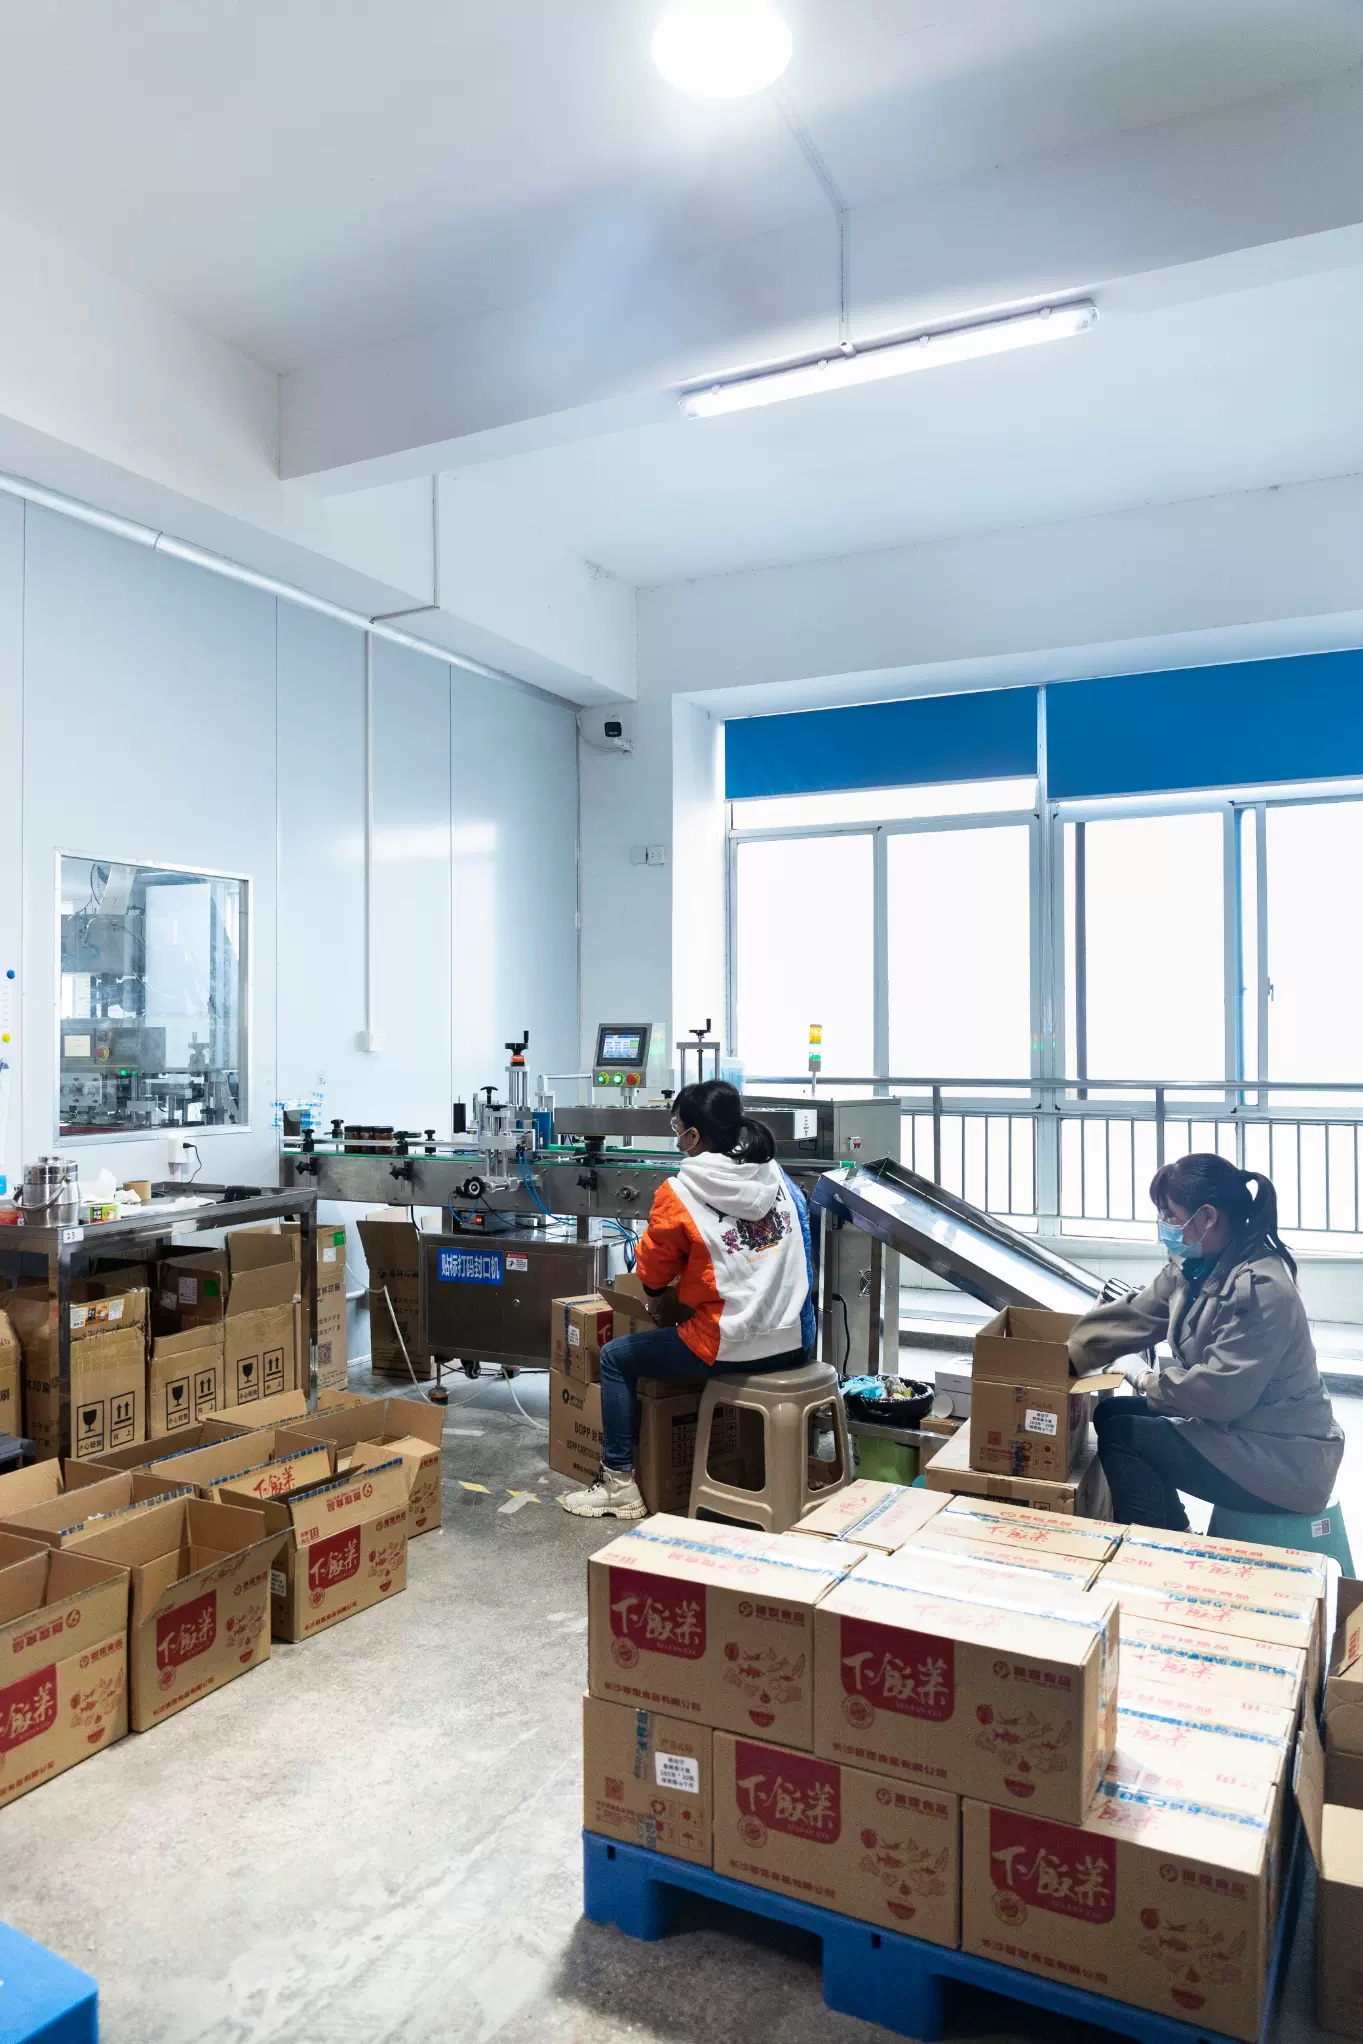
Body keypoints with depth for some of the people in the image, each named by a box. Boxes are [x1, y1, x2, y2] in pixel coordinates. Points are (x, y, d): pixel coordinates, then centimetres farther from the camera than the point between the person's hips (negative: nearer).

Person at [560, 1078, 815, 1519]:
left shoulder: (678, 1194, -12)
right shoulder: (777, 1177, 4)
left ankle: (619, 1484, 16)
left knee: (615, 1358, 13)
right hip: (795, 1343, 7)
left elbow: (652, 1275, -1)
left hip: (732, 1348, -6)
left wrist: (660, 1302, 25)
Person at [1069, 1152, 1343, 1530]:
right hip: (1238, 1427, 9)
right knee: (1112, 1412, 8)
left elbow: (1222, 1391, -29)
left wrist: (1146, 1379, -13)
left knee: (1122, 1436, -14)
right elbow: (1130, 1319, 2)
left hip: (1284, 1462, -9)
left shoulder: (1261, 1289, -26)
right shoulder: (1191, 1269, 3)